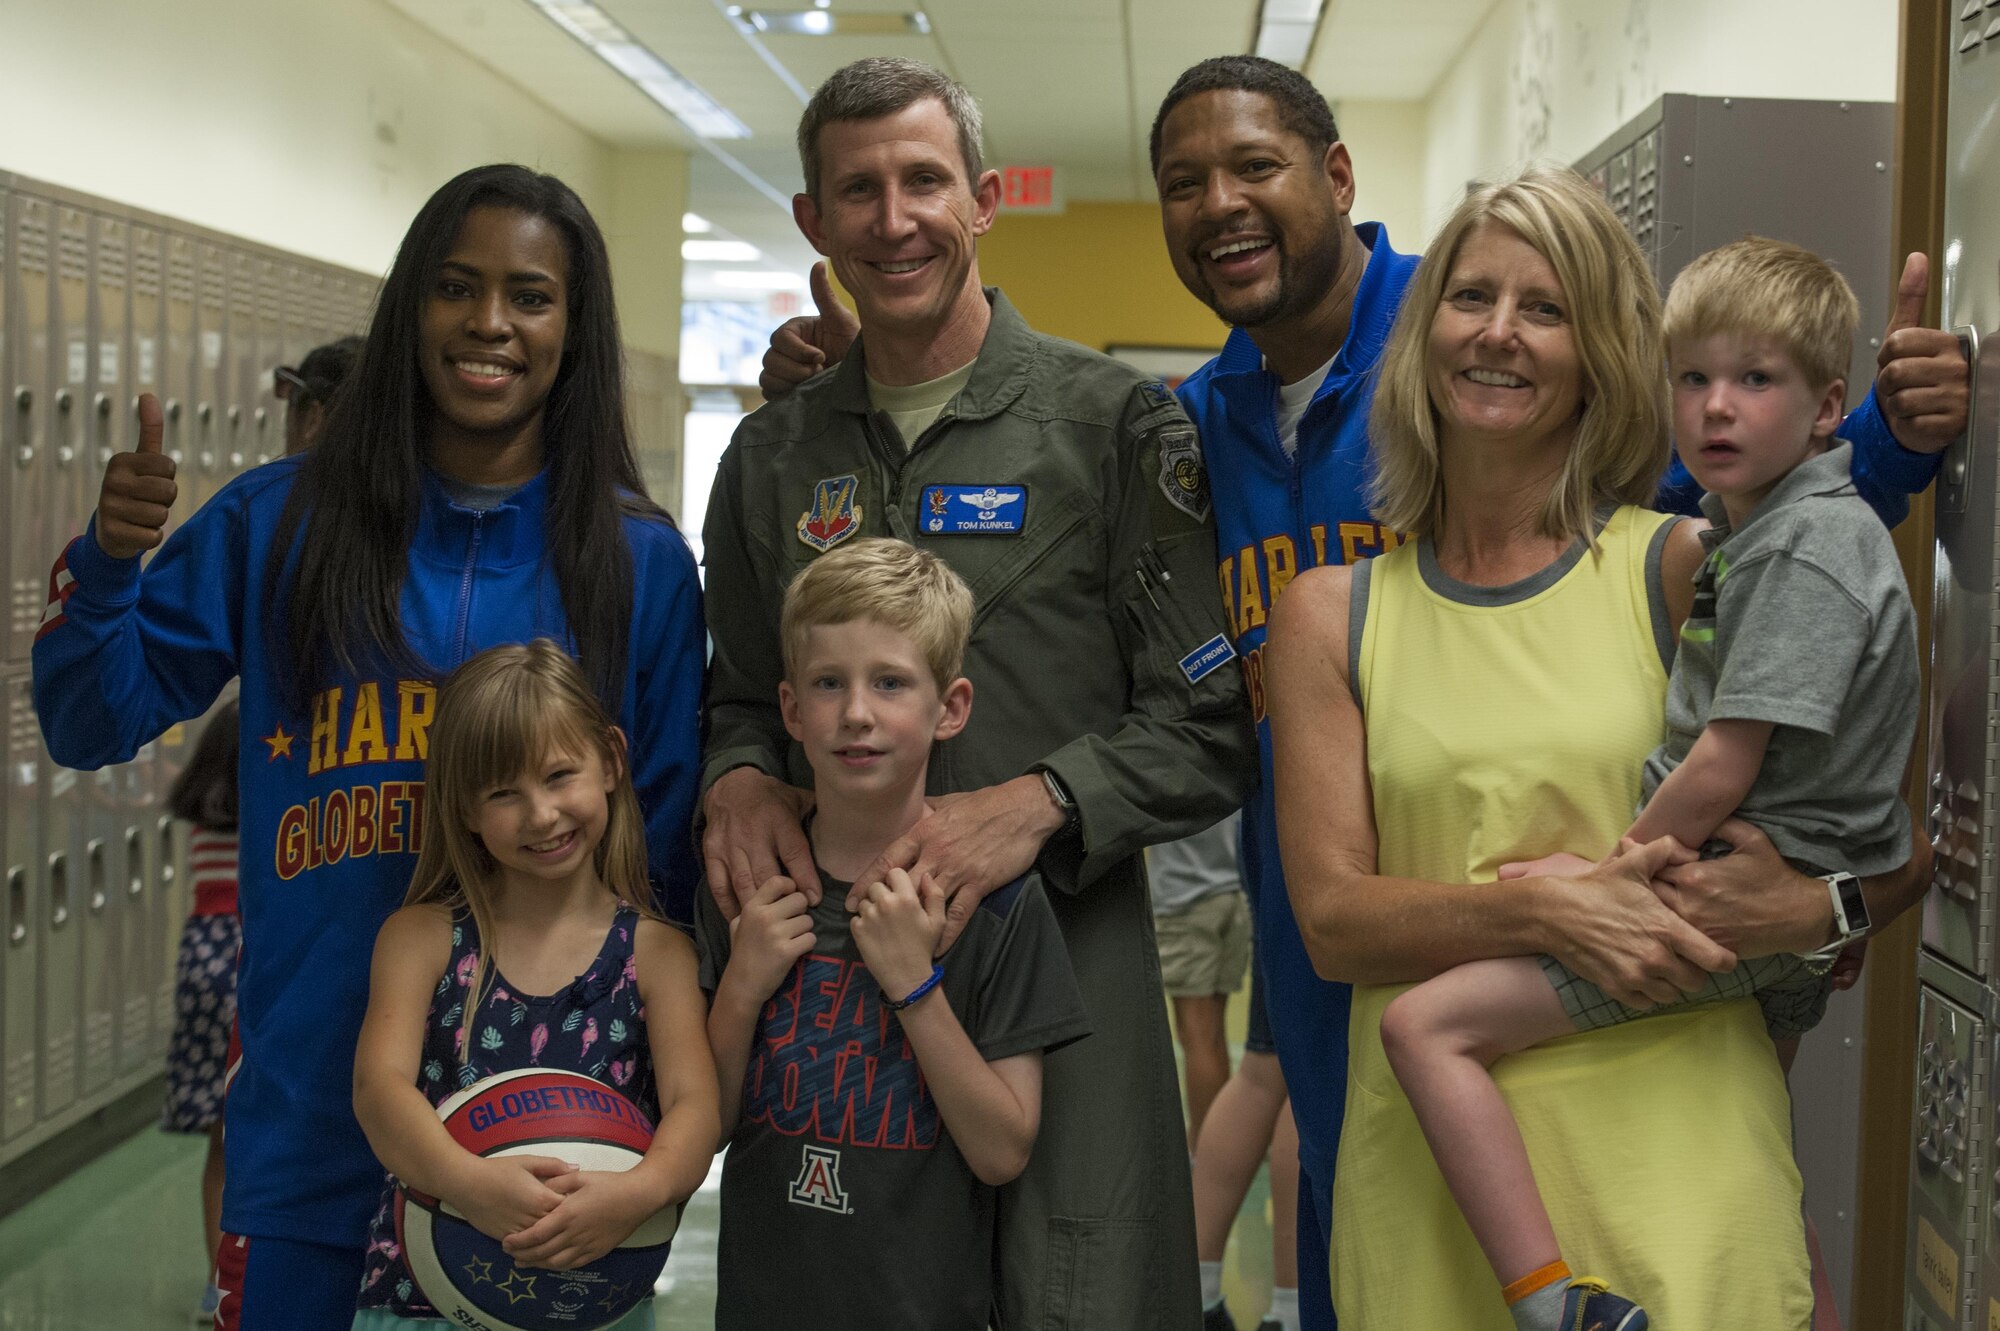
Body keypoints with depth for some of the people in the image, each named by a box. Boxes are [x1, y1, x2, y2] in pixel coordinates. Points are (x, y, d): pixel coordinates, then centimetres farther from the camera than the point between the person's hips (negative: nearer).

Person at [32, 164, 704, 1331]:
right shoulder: (278, 522, -1)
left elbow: (670, 843, 3)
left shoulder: (638, 560, -2)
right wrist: (107, 561, -15)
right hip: (311, 1100, 0)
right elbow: (92, 727, 4)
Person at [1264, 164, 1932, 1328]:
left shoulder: (1688, 572, 1)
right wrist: (1541, 908, -16)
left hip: (1671, 1148, -1)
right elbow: (1332, 917, -1)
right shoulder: (1332, 614, 7)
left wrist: (1817, 905, -13)